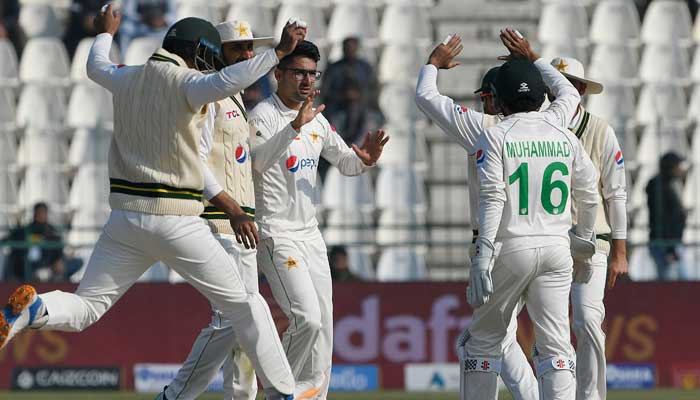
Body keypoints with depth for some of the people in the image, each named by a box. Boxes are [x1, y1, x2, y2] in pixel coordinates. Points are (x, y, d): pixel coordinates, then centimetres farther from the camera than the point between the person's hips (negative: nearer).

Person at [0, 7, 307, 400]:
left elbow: (96, 66, 34)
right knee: (243, 304, 7)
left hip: (126, 219, 5)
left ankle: (33, 310, -24)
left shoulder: (128, 79, 11)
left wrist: (106, 34, 53)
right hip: (178, 220, -5)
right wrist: (278, 52, -29)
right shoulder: (186, 83, -9)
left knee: (84, 308, 8)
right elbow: (224, 83, -31)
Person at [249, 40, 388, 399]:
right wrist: (295, 127, -42)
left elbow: (344, 161, 16)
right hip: (276, 234, -8)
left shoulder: (317, 120, 13)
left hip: (310, 234, 8)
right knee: (307, 318, -18)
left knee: (323, 324, 6)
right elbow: (259, 160, -29)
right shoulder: (264, 115, -12)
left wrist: (364, 158, -7)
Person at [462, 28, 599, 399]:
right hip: (557, 246, 3)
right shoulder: (564, 136, 6)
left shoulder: (494, 136, -5)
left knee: (485, 338, 10)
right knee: (556, 344, -1)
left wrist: (483, 256, -17)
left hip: (511, 247, -3)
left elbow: (492, 199, -14)